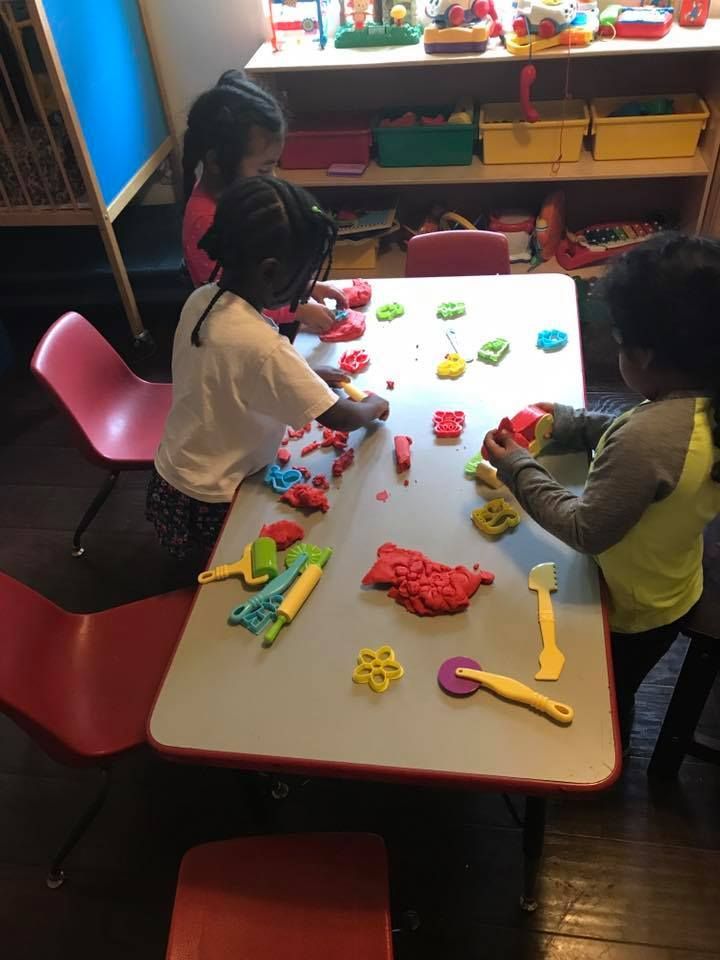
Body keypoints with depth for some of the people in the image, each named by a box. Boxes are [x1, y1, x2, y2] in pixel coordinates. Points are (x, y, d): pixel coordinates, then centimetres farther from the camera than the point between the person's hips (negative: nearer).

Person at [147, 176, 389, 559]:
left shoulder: (201, 300, -9)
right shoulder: (261, 345, -33)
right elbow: (340, 418, -22)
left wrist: (305, 375, 7)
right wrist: (373, 406, -2)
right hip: (209, 503, -7)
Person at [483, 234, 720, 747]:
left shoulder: (645, 438, -42)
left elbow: (586, 530, -31)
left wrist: (518, 467, -21)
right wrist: (574, 424, 0)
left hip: (633, 614, -7)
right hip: (675, 593, 8)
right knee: (615, 696, 33)